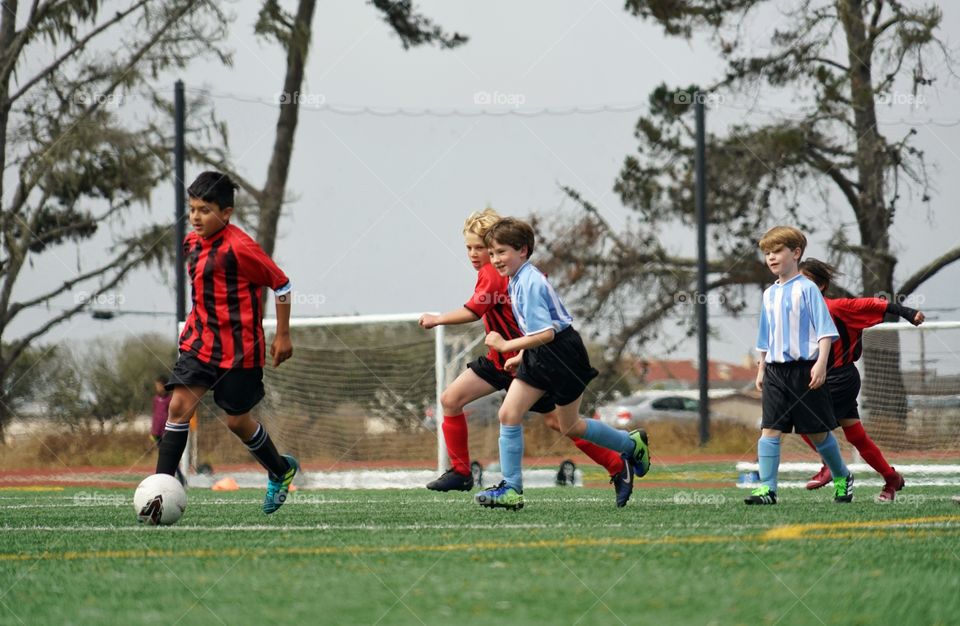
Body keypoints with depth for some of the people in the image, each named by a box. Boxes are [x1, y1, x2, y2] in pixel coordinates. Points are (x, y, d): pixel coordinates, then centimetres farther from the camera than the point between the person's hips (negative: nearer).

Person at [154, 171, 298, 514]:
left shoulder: (239, 247, -19)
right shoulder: (192, 243, 5)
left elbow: (281, 284, -10)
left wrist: (283, 335, -5)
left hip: (239, 348, -6)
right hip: (200, 341, 6)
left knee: (237, 420, 7)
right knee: (179, 405, -11)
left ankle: (281, 470, 35)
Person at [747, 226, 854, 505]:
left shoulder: (807, 289, -6)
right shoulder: (769, 294, 13)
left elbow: (825, 330, -9)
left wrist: (821, 364, -18)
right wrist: (761, 371, 19)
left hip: (805, 368, -5)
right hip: (776, 371, 5)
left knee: (818, 431, 4)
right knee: (770, 429, -7)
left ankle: (842, 477, 25)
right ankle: (767, 487, -10)